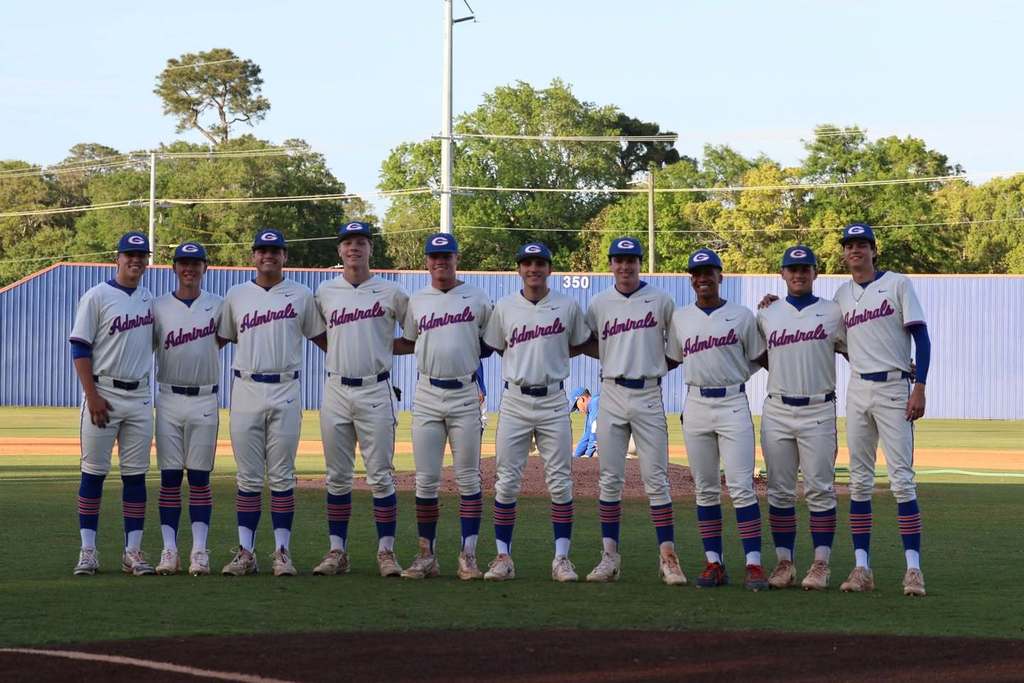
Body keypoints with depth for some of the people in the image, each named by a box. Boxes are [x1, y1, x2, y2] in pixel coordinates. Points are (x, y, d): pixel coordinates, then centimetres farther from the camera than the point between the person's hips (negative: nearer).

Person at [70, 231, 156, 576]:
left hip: (140, 396, 5)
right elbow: (80, 349, -8)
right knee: (93, 473, -2)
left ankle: (133, 552, 7)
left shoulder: (150, 300, 11)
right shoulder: (97, 297, -5)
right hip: (103, 395, -5)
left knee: (136, 474, 4)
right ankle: (88, 551, 1)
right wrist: (92, 397, -16)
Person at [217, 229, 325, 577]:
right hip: (246, 390, 1)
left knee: (282, 476, 0)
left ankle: (282, 552, 3)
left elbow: (321, 337, 10)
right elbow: (220, 338, 17)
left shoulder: (301, 295, 6)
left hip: (285, 391, -1)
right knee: (248, 477, 3)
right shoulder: (236, 295, 10)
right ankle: (245, 553, 5)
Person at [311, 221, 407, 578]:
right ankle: (337, 551, 10)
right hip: (336, 389, 3)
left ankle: (386, 552, 1)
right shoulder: (325, 292, 9)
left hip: (375, 391, -3)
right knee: (337, 477, 5)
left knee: (380, 476, -3)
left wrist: (387, 347, 1)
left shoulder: (391, 292, 1)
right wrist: (343, 353, 12)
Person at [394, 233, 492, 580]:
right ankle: (427, 556, 7)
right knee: (426, 479, 2)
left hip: (465, 395, -2)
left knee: (468, 479, 0)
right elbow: (409, 343, 20)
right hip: (427, 395, 2)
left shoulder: (477, 298, 4)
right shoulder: (417, 301, 11)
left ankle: (468, 556, 2)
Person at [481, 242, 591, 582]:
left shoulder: (568, 307, 2)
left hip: (553, 401, -1)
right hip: (515, 400, 1)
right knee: (507, 481, -1)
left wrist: (550, 359, 6)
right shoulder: (504, 307, 4)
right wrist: (528, 362, 7)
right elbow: (498, 348, 14)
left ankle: (562, 558, 4)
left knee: (560, 482, -1)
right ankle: (503, 557, 5)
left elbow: (577, 345, 15)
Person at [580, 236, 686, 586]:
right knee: (610, 479, 3)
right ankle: (609, 556, 7)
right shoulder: (599, 304, 7)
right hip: (612, 393, 2)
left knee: (656, 479, -4)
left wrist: (660, 363, -2)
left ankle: (668, 557, -3)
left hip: (648, 395, -2)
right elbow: (589, 345, 17)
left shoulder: (661, 301, 2)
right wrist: (620, 358, 3)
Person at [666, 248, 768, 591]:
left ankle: (753, 564, -12)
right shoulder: (680, 318, 12)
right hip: (696, 405, 3)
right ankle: (714, 563, 9)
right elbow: (671, 359, 20)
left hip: (733, 404, -3)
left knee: (741, 487, -10)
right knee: (705, 489, 5)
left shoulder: (742, 316, 3)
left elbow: (760, 359, 7)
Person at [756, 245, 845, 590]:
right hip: (777, 411, 3)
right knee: (779, 492, 3)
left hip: (818, 410, -3)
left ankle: (820, 565, -1)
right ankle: (784, 564, 9)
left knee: (820, 490, -4)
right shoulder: (767, 316, 12)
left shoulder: (834, 313, 5)